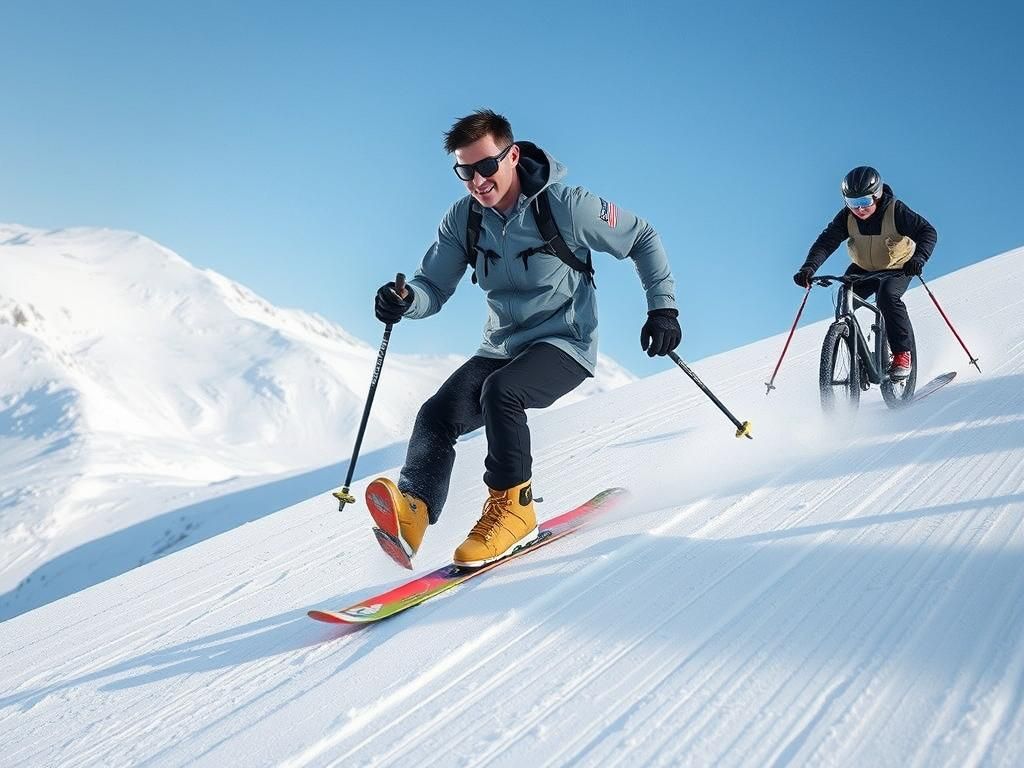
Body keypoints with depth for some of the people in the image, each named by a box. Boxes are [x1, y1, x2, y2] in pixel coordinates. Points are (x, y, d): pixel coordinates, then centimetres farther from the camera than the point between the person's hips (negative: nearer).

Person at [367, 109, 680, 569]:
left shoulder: (565, 207, -14)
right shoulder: (463, 220, -1)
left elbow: (643, 239, -3)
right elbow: (434, 287, 0)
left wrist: (663, 308, -9)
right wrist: (406, 301, -23)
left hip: (564, 343, -5)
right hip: (502, 348, 5)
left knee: (500, 392, -33)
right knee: (438, 413, -19)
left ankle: (512, 506, -20)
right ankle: (410, 512, -34)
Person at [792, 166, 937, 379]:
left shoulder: (895, 211, -25)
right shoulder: (846, 217, -18)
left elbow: (927, 232, -28)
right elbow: (826, 241, -25)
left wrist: (919, 258, -47)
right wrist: (809, 268, -42)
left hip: (898, 267, -4)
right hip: (863, 269, 4)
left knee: (887, 297, -32)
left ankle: (902, 354, -21)